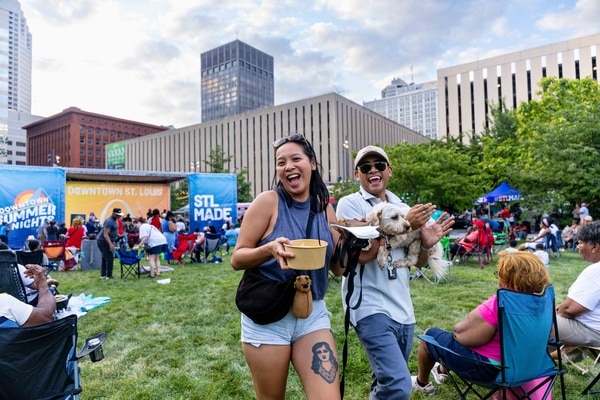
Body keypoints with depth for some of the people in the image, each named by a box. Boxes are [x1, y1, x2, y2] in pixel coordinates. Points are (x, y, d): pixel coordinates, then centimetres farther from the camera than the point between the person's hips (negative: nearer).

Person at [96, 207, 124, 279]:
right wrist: (110, 244, -34)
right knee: (109, 258, -9)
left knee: (105, 258, 14)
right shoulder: (109, 221, -21)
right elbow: (105, 234, -27)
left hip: (104, 241, 10)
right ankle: (109, 276, -3)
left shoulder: (114, 220, 9)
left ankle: (103, 275, 21)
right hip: (103, 241, -10)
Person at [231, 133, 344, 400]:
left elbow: (338, 267, 8)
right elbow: (237, 259, -10)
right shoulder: (268, 201, -10)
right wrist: (270, 249, -29)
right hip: (268, 316, -3)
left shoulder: (325, 208, 3)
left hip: (314, 314, 3)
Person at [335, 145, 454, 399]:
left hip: (403, 308, 6)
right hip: (371, 307, -6)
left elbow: (418, 263, 14)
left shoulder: (402, 207, 11)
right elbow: (362, 253, -18)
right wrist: (404, 225, -17)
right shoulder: (349, 204, -5)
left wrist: (427, 243, -7)